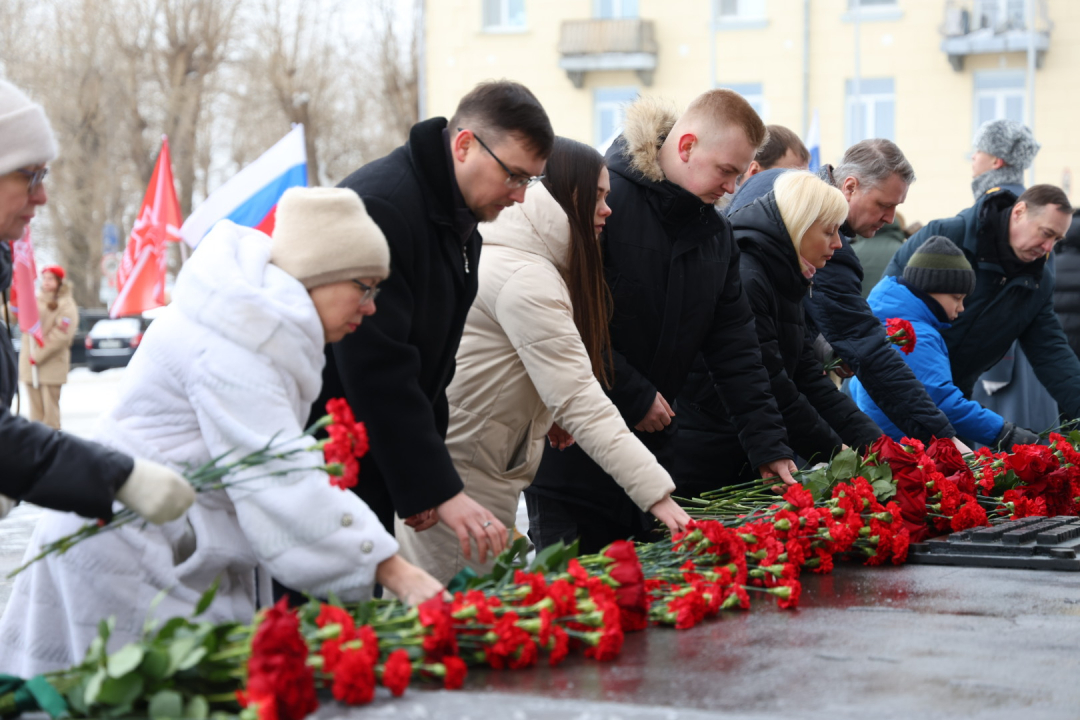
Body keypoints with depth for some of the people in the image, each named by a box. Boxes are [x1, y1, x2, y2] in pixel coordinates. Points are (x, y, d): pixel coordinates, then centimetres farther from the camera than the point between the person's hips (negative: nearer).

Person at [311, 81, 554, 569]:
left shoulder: (461, 226, 11)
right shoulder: (378, 206, -21)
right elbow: (379, 369, -26)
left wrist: (426, 480, 9)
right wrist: (440, 490, -26)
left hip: (371, 471, 9)